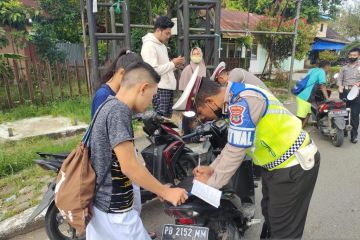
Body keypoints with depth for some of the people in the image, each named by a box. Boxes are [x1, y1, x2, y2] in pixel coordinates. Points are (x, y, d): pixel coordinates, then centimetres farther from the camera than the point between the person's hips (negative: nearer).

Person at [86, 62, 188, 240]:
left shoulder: (109, 105, 6)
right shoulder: (118, 111, -23)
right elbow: (129, 167, -26)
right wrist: (166, 192, -15)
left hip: (99, 201, 9)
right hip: (114, 209, -9)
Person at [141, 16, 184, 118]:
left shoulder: (162, 45, 18)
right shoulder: (149, 46, -11)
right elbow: (153, 70, -22)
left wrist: (175, 65, 4)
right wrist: (172, 63, -15)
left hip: (169, 87, 9)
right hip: (159, 90, -9)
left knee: (167, 118, 13)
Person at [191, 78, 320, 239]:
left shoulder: (242, 102, -28)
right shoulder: (236, 98, 4)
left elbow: (235, 152, -27)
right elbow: (233, 144, 11)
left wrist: (211, 183, -13)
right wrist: (212, 168, 5)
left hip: (294, 165, -9)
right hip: (277, 163, 10)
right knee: (270, 216, 26)